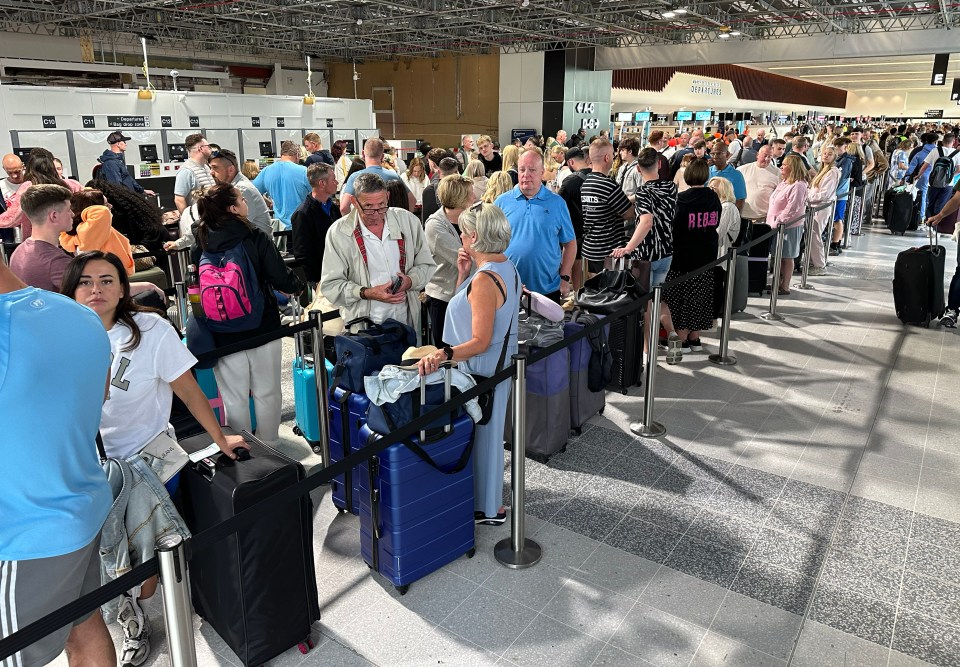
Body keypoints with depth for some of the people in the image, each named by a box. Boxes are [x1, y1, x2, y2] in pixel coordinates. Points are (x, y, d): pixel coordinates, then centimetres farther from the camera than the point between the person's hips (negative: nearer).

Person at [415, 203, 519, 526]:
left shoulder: (485, 279, -25)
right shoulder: (506, 267, 6)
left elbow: (480, 341, -28)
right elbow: (466, 306, 13)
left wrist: (444, 354, -41)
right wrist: (463, 273, 1)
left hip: (481, 370, -11)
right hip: (498, 364, 11)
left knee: (481, 433, 5)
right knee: (487, 431, 22)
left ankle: (487, 508, 22)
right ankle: (489, 500, 39)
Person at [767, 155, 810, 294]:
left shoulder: (798, 186, -16)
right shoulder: (783, 183, 14)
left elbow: (792, 209, -22)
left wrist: (778, 222, -21)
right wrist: (771, 221, 14)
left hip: (789, 227, -9)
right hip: (776, 225, 9)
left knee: (787, 257, -1)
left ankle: (785, 287, 7)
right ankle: (777, 283, 25)